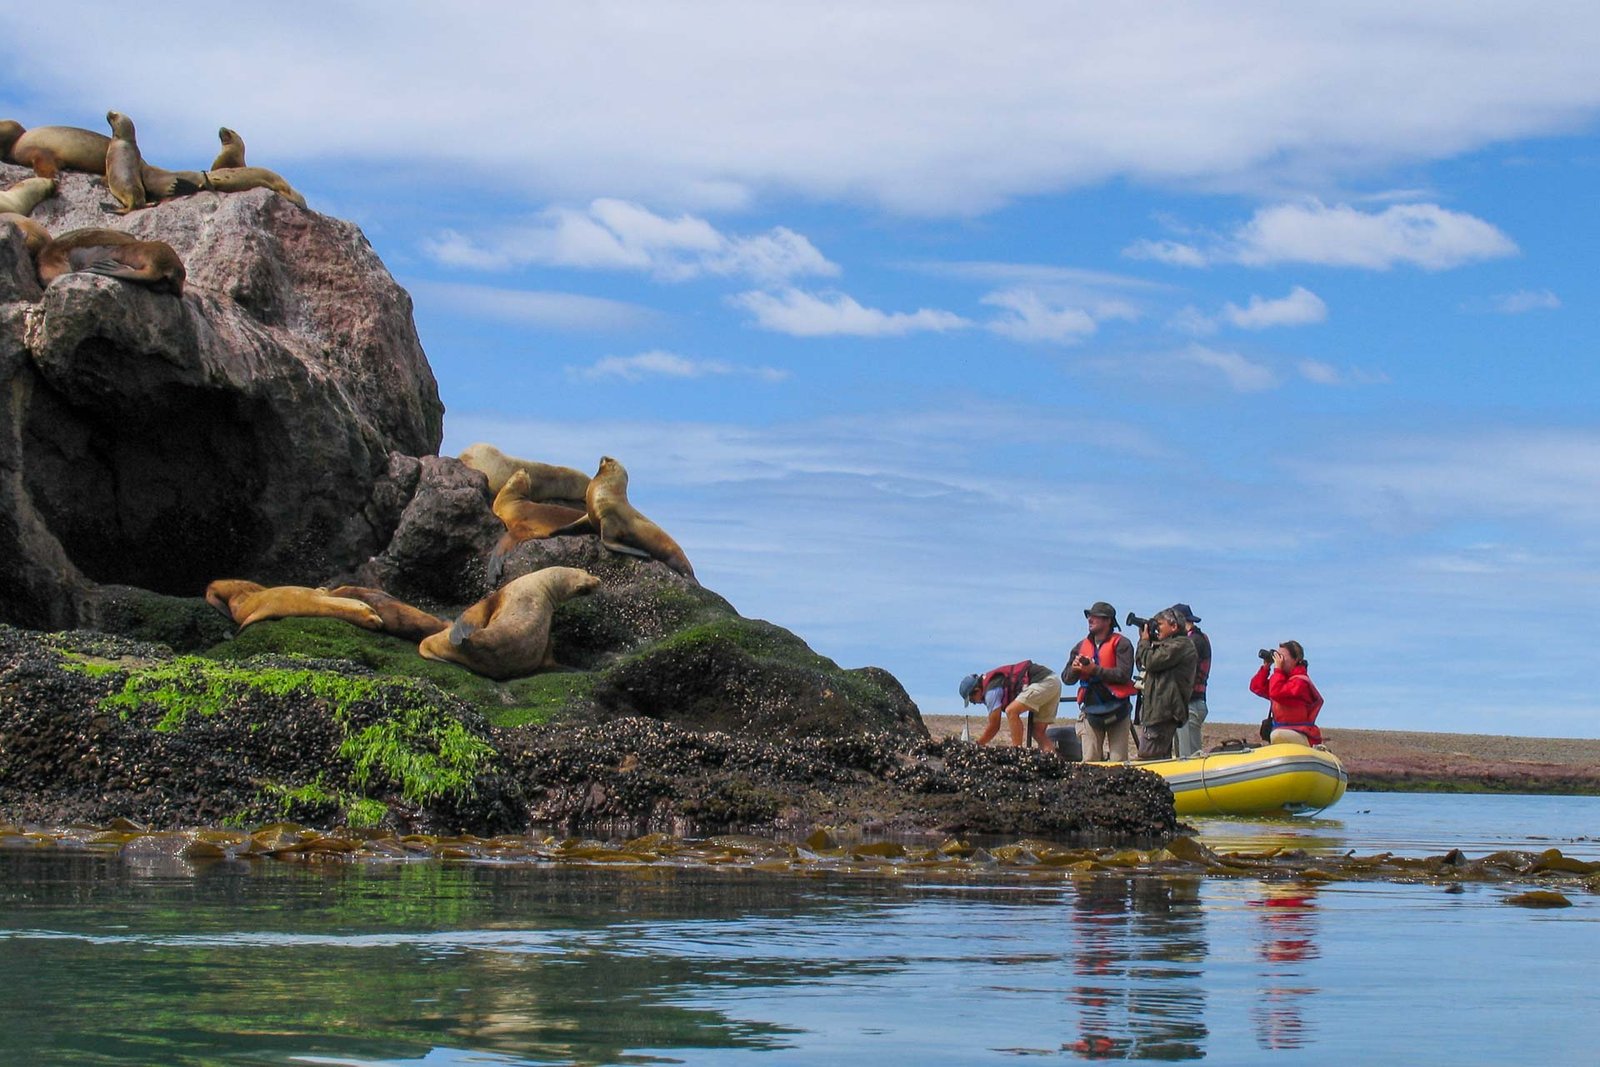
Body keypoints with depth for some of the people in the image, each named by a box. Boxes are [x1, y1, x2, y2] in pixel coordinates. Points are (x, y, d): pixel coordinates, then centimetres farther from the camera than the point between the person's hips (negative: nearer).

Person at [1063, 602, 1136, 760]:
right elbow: (1066, 678, 12)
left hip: (1116, 710, -5)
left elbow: (1124, 674, -17)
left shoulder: (1121, 644, -4)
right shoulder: (1082, 646, 14)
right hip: (1090, 710, 5)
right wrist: (1074, 669, -10)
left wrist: (1095, 670, -19)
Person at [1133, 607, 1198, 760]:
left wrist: (1145, 641, -3)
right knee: (1163, 758, 12)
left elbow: (1151, 662, -20)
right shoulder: (1171, 644, 23)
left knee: (1147, 758, -15)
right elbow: (1140, 662, 24)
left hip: (1163, 711, -11)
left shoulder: (1180, 644, -11)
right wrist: (1146, 641, 12)